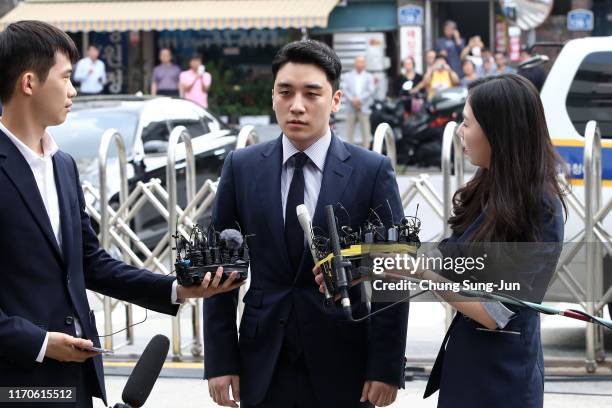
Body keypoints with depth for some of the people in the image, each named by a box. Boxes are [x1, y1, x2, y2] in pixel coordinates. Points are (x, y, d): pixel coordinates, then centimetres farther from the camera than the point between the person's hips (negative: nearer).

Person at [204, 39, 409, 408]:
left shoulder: (373, 170, -4)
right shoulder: (241, 167, 2)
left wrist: (386, 367, -8)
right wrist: (221, 360, -1)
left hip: (342, 363, -2)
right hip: (263, 363, 2)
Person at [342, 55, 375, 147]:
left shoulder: (369, 77, 11)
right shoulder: (348, 76, 13)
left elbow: (370, 91, 0)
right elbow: (344, 89, 3)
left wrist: (359, 99, -12)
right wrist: (352, 100, -12)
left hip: (364, 107, -1)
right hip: (351, 107, 1)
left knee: (365, 131, -4)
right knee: (350, 129, 1)